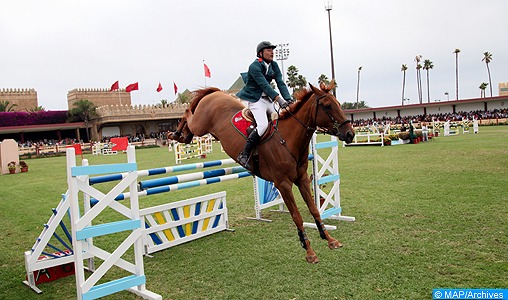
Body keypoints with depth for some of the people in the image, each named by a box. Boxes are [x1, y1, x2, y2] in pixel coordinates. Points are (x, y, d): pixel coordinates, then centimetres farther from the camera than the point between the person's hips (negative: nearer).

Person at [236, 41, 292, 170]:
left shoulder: (274, 65, 8)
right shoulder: (254, 67, -15)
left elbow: (280, 83, -1)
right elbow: (264, 85, -25)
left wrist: (288, 99, -15)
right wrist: (279, 100, -33)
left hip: (267, 99, 9)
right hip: (255, 99, -8)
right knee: (263, 125, -26)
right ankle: (243, 155, -24)